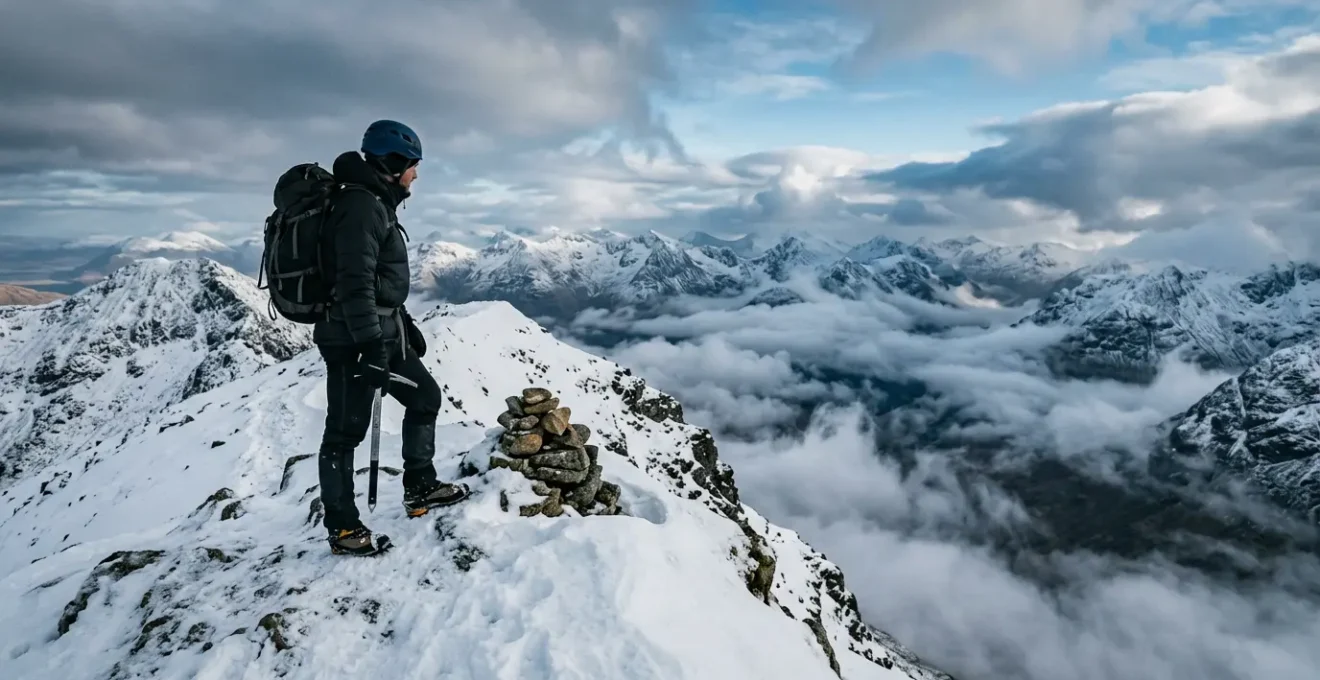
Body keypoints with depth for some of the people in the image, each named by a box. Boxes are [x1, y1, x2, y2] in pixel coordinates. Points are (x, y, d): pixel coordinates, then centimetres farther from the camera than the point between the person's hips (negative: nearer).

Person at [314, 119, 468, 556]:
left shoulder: (377, 203, 16)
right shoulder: (360, 205, -17)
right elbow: (354, 284, -24)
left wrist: (404, 322, 26)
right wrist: (371, 347, -26)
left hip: (382, 333, 11)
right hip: (354, 340, -10)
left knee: (425, 397, 16)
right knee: (345, 430, 0)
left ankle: (420, 488, 26)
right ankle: (343, 529, 12)